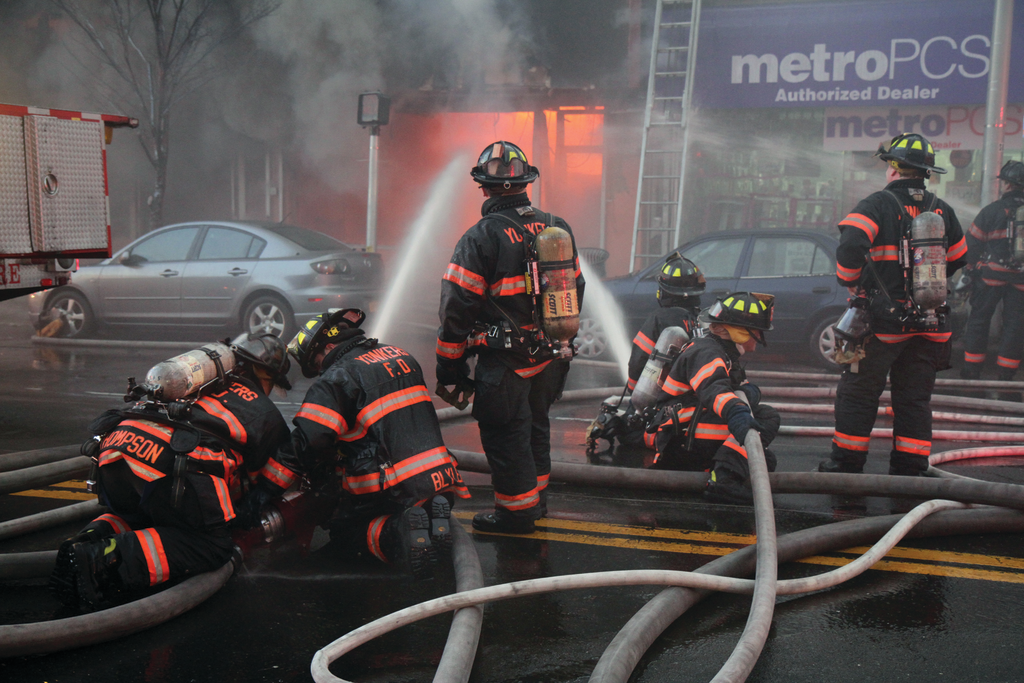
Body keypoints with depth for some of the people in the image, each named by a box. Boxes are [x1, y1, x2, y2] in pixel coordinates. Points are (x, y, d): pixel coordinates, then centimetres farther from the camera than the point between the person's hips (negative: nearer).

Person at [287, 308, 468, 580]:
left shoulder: (337, 376, -9)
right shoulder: (399, 356, 15)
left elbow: (310, 438, -17)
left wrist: (320, 472, 5)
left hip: (390, 487, -6)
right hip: (439, 475, 6)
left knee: (345, 530, 17)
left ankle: (398, 534, -15)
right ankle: (432, 516, -2)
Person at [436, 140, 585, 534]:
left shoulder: (482, 237, -15)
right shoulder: (558, 228, 5)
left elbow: (457, 308, -14)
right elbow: (575, 291, 15)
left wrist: (449, 369, -7)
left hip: (504, 360, -7)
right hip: (549, 356, 7)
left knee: (505, 435, 5)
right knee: (535, 425, 22)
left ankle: (517, 511, 12)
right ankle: (538, 498, 34)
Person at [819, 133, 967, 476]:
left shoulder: (877, 204, -9)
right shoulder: (942, 210, 8)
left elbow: (850, 246, -22)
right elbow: (958, 258, 18)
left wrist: (853, 284, -5)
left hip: (883, 319, -4)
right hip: (929, 324, 5)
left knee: (858, 393, 7)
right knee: (915, 399, 11)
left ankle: (846, 463, 13)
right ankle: (909, 470, 14)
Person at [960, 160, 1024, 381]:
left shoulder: (993, 210, -7)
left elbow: (972, 244, -4)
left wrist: (970, 271, 7)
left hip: (992, 275, -2)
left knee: (979, 319, 9)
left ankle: (972, 370, 10)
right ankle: (1006, 374, 10)